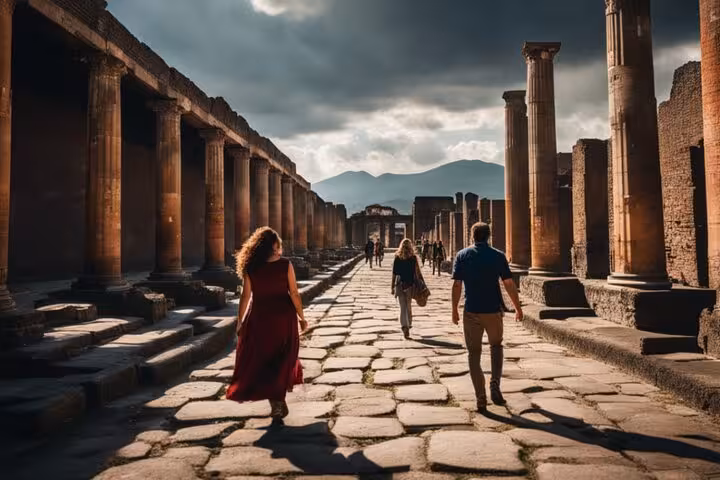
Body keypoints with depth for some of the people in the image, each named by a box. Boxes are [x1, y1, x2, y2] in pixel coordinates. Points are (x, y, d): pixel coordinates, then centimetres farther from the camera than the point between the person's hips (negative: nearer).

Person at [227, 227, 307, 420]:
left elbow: (246, 296, -6)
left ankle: (276, 402, 10)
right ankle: (278, 400, 22)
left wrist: (240, 321, 4)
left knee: (260, 358, 13)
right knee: (281, 359, 17)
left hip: (260, 317, 0)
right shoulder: (285, 265, -10)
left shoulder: (250, 268, -7)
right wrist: (301, 317, 1)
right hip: (283, 316, 0)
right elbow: (294, 294, -9)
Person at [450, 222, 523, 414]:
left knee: (474, 354, 9)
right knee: (496, 345, 25)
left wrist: (454, 310, 5)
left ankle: (481, 400, 6)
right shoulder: (498, 256, -1)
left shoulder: (462, 255, -2)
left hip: (471, 312, -1)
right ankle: (495, 385, 7)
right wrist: (518, 308, 8)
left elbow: (457, 285, -4)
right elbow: (509, 284, -2)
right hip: (494, 311, 1)